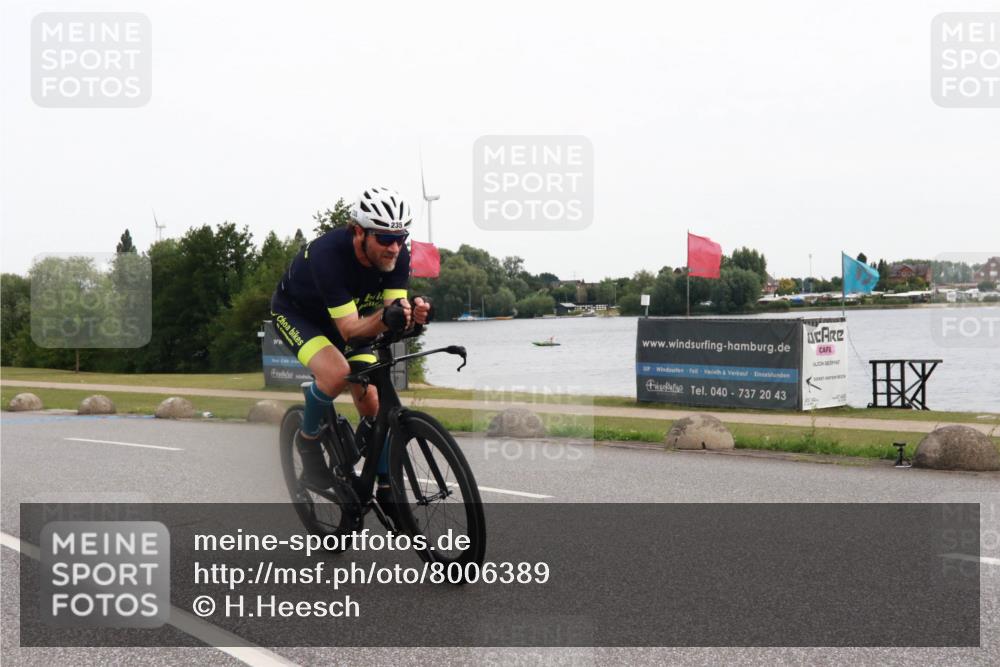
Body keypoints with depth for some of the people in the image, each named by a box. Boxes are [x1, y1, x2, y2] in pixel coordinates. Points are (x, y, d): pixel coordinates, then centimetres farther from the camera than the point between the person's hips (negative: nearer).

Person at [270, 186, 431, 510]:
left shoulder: (398, 255, -23)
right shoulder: (328, 254, -39)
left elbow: (395, 307, -23)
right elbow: (349, 329, -38)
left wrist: (412, 313, -46)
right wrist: (384, 318, -57)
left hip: (347, 315, 5)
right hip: (296, 312, -5)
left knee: (372, 403, -6)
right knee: (336, 372, -33)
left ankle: (386, 488, 10)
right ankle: (308, 438, -5)